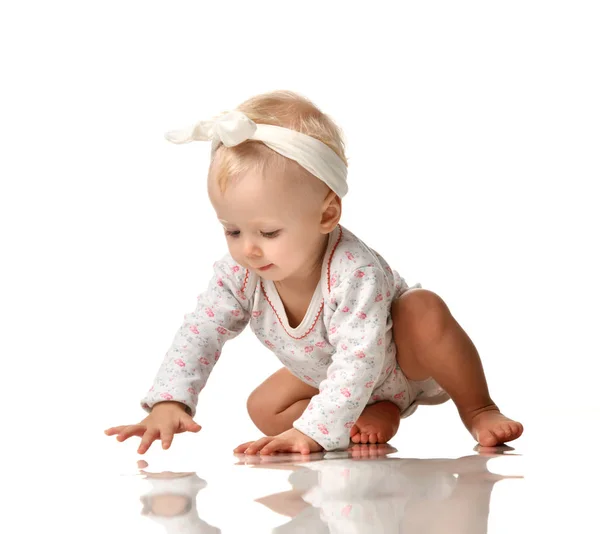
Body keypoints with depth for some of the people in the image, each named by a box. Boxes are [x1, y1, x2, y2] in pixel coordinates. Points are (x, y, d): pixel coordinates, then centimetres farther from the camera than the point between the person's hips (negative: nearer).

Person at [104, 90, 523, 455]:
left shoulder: (355, 271, -45)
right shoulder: (238, 272, -26)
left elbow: (358, 361, -49)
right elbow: (200, 333, -22)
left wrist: (313, 432, -56)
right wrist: (168, 402, -36)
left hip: (407, 361, -6)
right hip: (326, 374, 7)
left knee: (425, 309, -37)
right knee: (263, 409, -5)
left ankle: (478, 410, -14)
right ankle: (377, 414, -1)